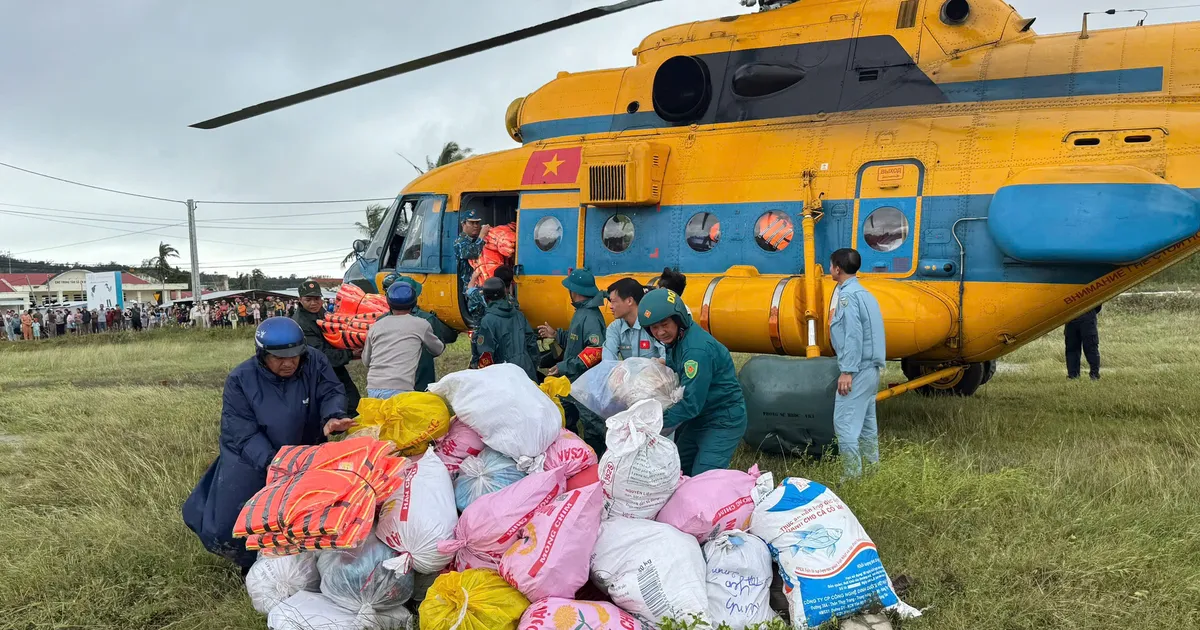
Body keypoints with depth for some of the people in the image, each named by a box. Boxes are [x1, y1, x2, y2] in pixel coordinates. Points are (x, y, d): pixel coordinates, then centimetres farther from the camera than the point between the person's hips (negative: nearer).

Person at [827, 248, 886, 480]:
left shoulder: (847, 295, -14)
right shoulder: (864, 293, 15)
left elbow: (853, 336, -21)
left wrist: (847, 371, -22)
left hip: (857, 370, -10)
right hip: (871, 369, 10)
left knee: (845, 423, -8)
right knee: (867, 423, 17)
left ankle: (851, 477, -7)